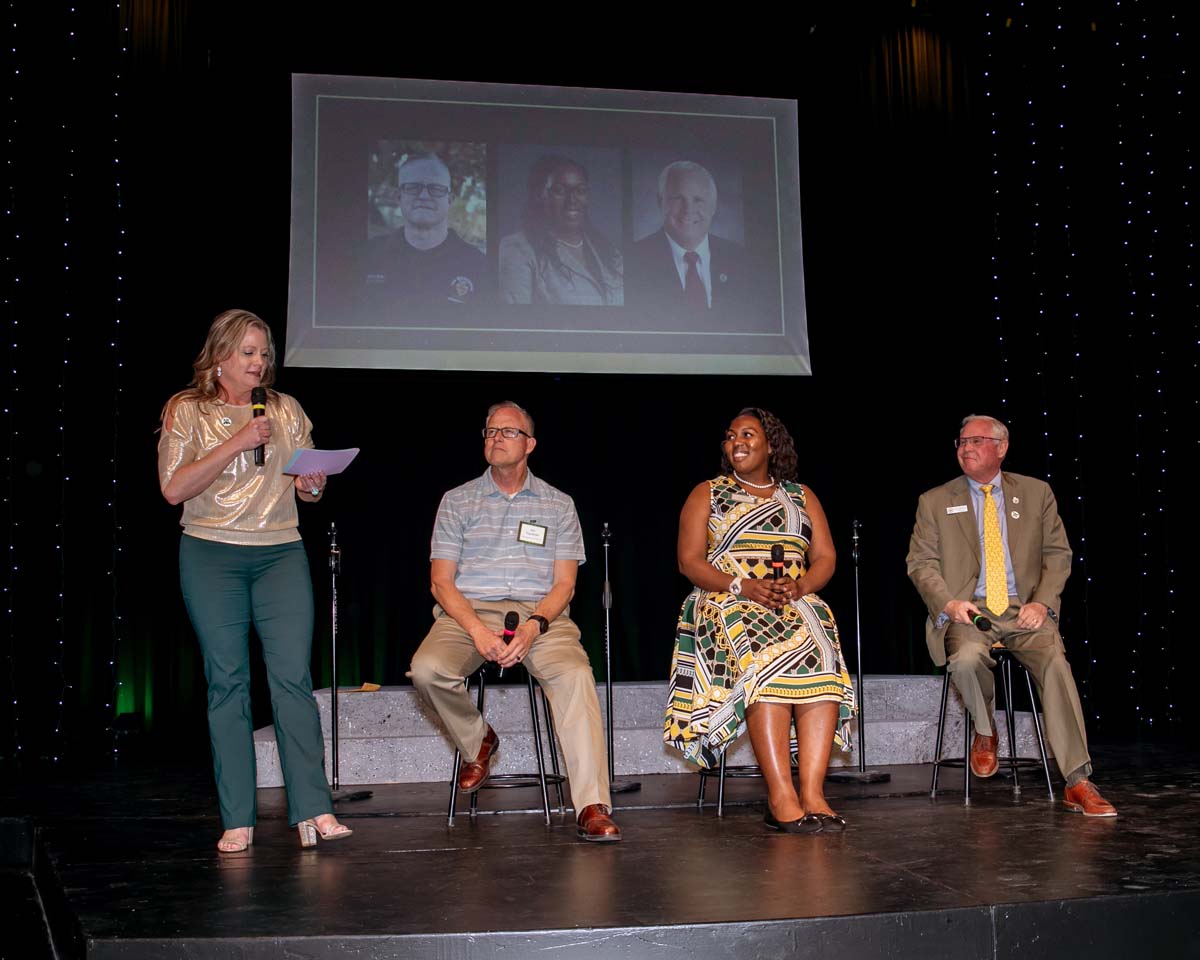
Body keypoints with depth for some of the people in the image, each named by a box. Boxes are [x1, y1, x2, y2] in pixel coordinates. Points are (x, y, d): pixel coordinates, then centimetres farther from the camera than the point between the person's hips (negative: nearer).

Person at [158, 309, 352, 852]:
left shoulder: (286, 410, 14)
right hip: (212, 555, -2)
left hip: (281, 552, 2)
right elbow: (173, 488, -7)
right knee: (228, 682, -1)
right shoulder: (186, 410, 5)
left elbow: (309, 489, 18)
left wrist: (314, 486, -6)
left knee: (293, 677, -7)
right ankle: (237, 821, 4)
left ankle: (312, 811, -6)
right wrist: (236, 443, -12)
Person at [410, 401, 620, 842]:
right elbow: (441, 580, 5)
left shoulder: (558, 505, 13)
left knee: (575, 673, -31)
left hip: (540, 612, -1)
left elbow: (564, 583, 6)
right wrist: (476, 629, -14)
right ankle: (477, 741, 2)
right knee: (427, 669, -30)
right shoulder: (458, 501, 13)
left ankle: (592, 807, -33)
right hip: (469, 610, 1)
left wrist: (534, 626, -15)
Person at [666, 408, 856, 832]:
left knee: (820, 658, -31)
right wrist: (743, 585, -14)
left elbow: (825, 559, 12)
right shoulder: (707, 494, 14)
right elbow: (690, 562, 2)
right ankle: (781, 797, -38)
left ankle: (812, 793, -37)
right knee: (766, 657, -35)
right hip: (728, 602, -2)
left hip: (796, 601, 2)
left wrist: (798, 585, -11)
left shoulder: (801, 497, 21)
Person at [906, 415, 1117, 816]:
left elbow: (1058, 554, 10)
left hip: (1024, 610, 1)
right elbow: (921, 562, 6)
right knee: (966, 659, -33)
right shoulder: (934, 502, 11)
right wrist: (949, 602, -13)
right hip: (968, 611, -1)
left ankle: (1078, 783, -23)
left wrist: (1042, 602, -7)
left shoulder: (1036, 492, 13)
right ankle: (984, 732, -1)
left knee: (1055, 663, -27)